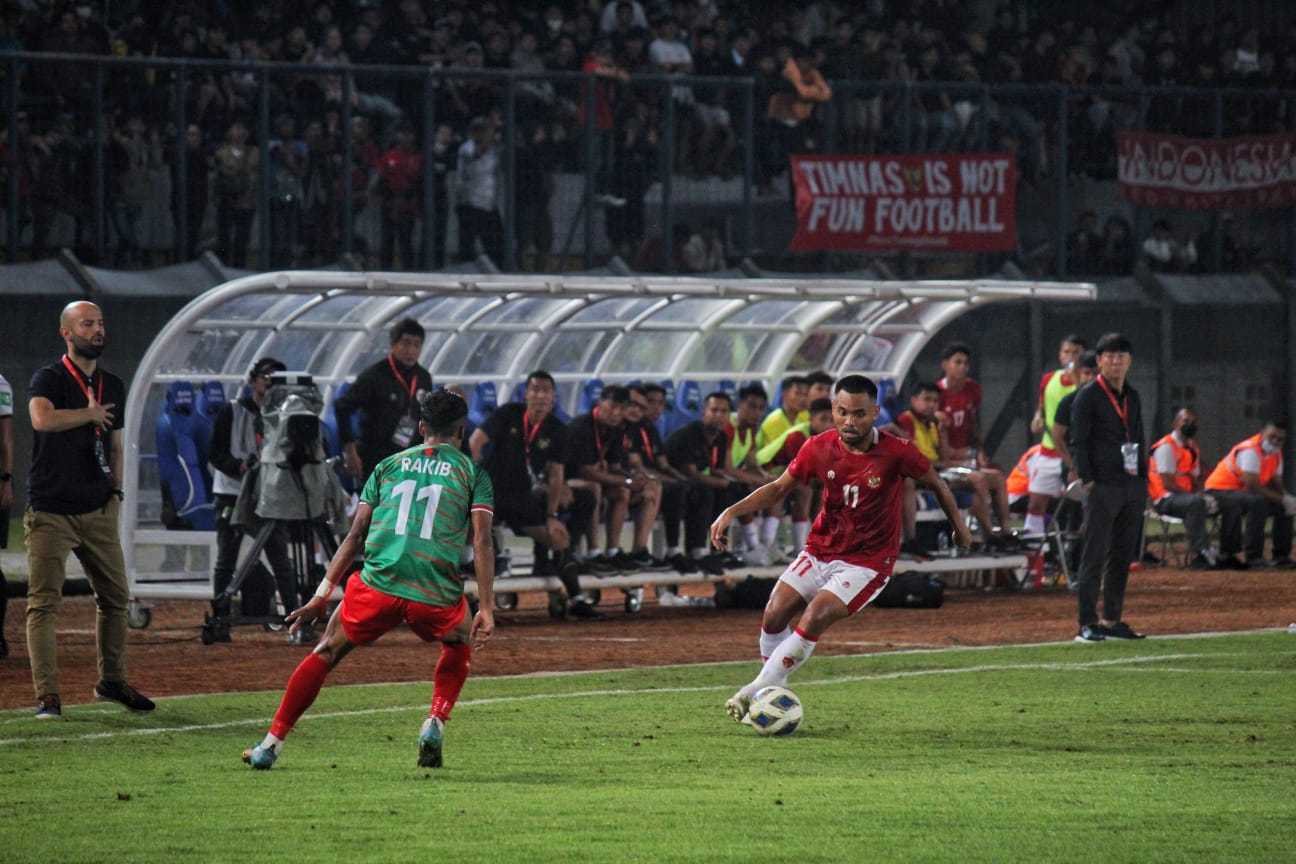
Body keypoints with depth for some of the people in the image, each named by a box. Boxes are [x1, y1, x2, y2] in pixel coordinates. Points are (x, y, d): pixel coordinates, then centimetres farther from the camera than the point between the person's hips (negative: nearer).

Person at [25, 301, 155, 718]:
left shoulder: (113, 386, 14)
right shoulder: (49, 379, -8)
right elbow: (42, 418, -29)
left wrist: (115, 490, 12)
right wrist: (91, 414, -16)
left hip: (98, 512, 6)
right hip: (51, 512, -6)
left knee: (116, 597, 11)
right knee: (44, 603, -9)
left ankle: (112, 680, 27)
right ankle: (47, 695, -10)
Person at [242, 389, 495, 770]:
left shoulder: (389, 465, 19)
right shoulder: (473, 473, 13)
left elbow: (355, 534, 16)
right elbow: (481, 542, 1)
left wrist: (322, 596, 17)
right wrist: (486, 610, -1)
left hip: (378, 582, 1)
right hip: (436, 595, -1)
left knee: (327, 652, 18)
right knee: (460, 644, 31)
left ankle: (271, 744, 14)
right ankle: (434, 725, 12)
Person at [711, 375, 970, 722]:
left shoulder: (896, 452, -17)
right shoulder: (820, 447, -8)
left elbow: (935, 482, 2)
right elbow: (780, 486, 4)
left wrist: (958, 524, 13)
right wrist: (732, 512, -9)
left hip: (867, 561, -4)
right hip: (819, 550, 4)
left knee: (813, 619, -22)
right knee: (774, 615, -9)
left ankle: (756, 691, -14)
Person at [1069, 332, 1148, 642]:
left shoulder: (1133, 398, 17)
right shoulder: (1088, 396, -3)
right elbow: (1078, 442, -6)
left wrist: (1143, 477, 13)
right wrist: (1087, 480, -14)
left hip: (1133, 486, 7)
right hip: (1103, 486, -7)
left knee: (1123, 556, 9)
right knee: (1095, 555, -8)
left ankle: (1112, 620, 15)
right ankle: (1087, 624, -7)